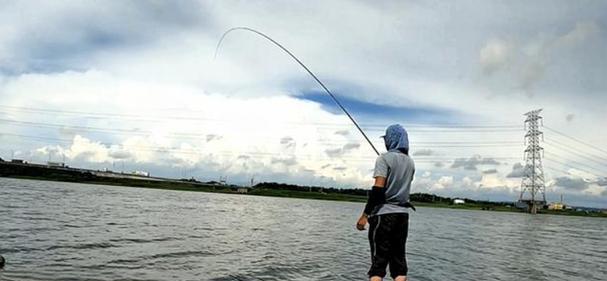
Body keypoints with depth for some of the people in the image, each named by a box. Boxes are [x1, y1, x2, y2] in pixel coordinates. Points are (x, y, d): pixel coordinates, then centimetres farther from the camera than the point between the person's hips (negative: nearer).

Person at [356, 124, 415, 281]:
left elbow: (378, 188, -17)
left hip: (383, 213, -6)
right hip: (403, 214, 6)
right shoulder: (410, 162, 12)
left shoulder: (385, 158, -8)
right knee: (399, 260, 8)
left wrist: (365, 215, -15)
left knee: (378, 260, -3)